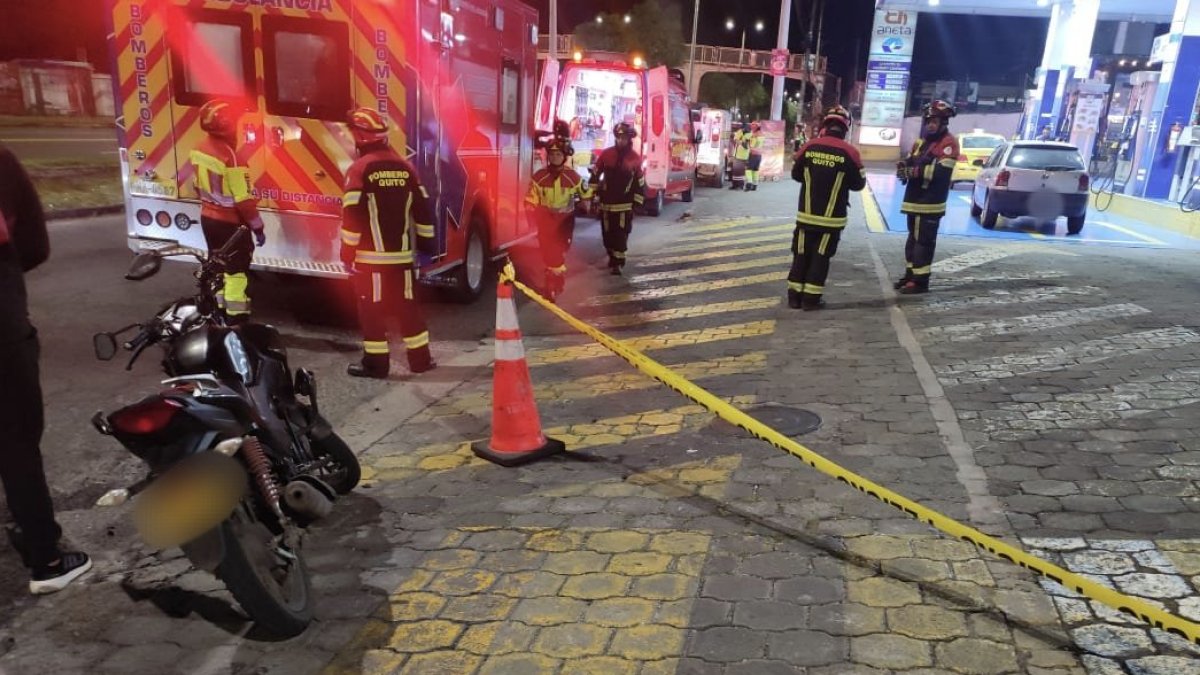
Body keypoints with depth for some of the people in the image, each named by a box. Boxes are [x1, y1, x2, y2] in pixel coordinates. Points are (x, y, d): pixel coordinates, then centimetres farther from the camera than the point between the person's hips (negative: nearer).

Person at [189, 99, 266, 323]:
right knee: (236, 269, 1)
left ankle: (218, 309, 30)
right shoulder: (229, 156, -24)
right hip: (230, 223, -8)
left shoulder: (199, 150, 0)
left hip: (208, 218, 8)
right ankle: (236, 317, 4)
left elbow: (198, 186, 13)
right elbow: (243, 199, -22)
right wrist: (258, 227, -14)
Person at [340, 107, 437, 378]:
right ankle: (420, 358, 19)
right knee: (408, 305, 13)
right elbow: (423, 210, 8)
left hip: (371, 255, -5)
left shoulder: (360, 169, -11)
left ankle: (376, 362, 8)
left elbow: (352, 215, -14)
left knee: (372, 308, 4)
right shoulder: (405, 167, 6)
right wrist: (427, 243, 17)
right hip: (402, 254, 5)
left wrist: (348, 253, -7)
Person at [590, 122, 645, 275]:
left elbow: (640, 182, 3)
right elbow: (595, 175, 5)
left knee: (621, 234, -5)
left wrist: (637, 202, 2)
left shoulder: (635, 158, -3)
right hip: (606, 202, 2)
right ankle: (612, 256, 30)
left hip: (625, 204, -2)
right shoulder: (606, 154, -2)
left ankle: (616, 263, -1)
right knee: (607, 233, 11)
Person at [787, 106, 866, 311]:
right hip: (831, 218, -2)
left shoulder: (809, 146, -4)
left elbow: (795, 174, 10)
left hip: (806, 214, 2)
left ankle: (795, 296, 15)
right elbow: (859, 184, 0)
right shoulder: (849, 152, -10)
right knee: (820, 257, 6)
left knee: (801, 255, 11)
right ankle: (811, 299, 7)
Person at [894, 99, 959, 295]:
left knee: (924, 241, -8)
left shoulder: (948, 143, -10)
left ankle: (920, 280, -5)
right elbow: (911, 162, 19)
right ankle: (910, 274, 25)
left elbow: (941, 171, -22)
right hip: (915, 199, 9)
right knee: (913, 238, 15)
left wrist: (914, 171, -25)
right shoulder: (922, 141, 19)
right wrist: (904, 166, -6)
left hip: (930, 203, -9)